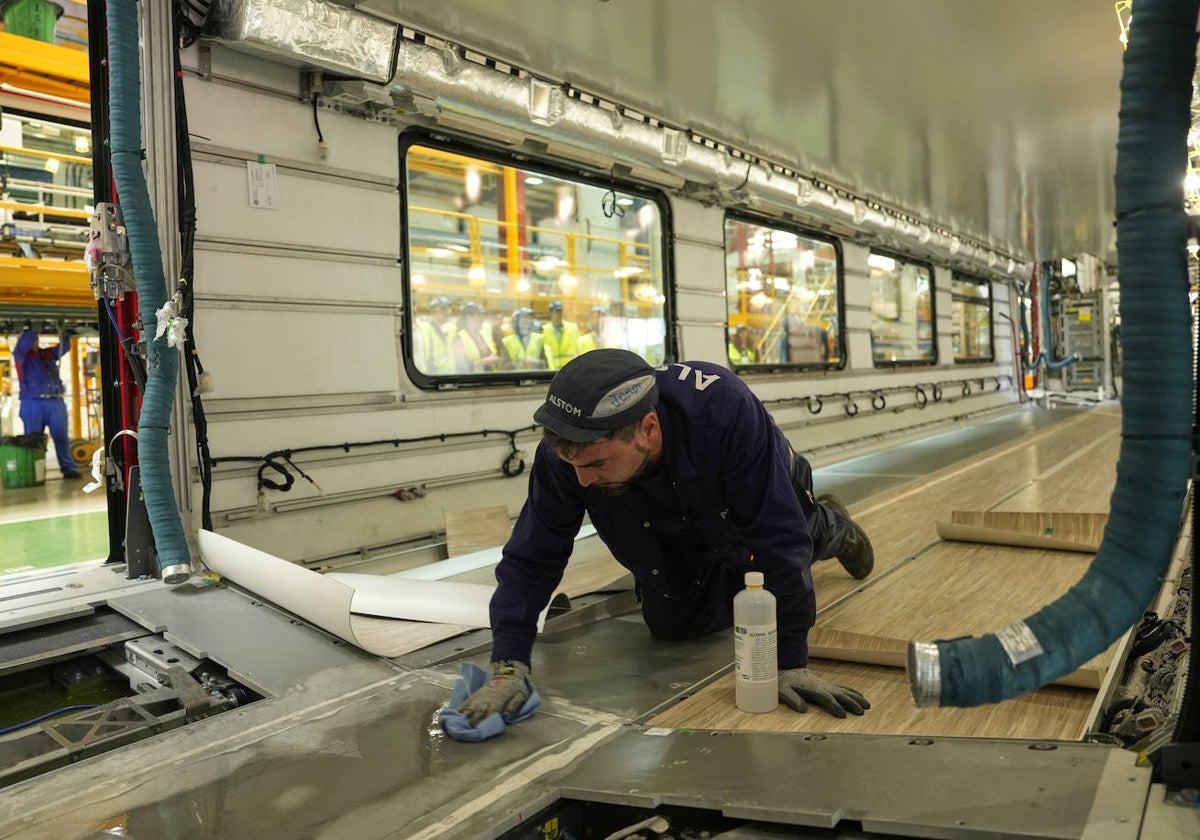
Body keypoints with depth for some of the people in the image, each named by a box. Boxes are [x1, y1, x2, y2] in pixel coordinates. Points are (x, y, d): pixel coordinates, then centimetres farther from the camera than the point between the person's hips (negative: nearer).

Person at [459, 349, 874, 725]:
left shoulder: (725, 410, -48)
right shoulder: (566, 449, -36)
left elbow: (779, 539, -40)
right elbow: (531, 558, -27)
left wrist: (791, 663, -36)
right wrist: (508, 667, -36)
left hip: (763, 501, -3)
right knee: (674, 626, 7)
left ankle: (830, 527, 42)